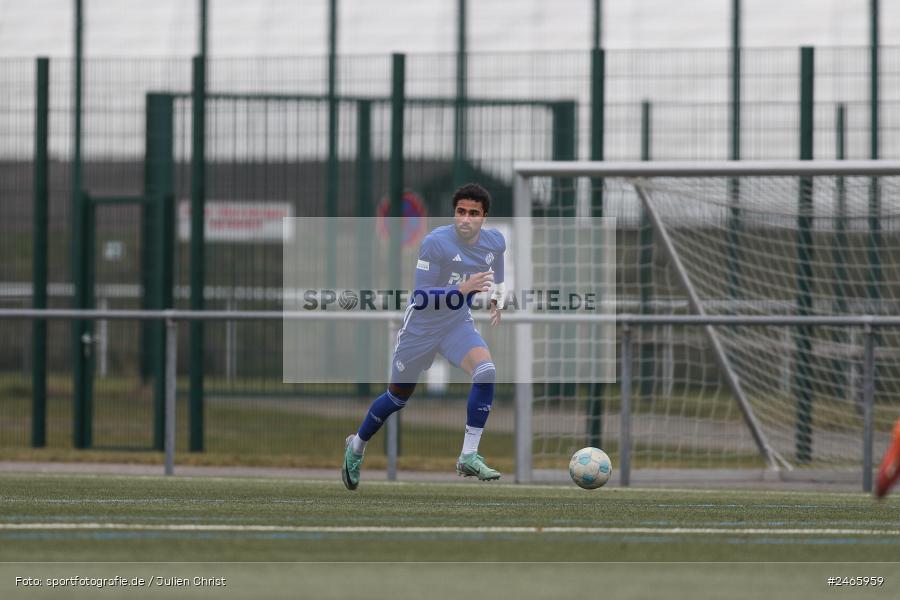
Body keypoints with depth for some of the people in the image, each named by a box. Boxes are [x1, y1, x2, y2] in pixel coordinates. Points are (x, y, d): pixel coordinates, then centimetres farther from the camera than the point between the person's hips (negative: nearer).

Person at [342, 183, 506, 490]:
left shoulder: (495, 241, -7)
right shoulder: (436, 242, -25)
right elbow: (420, 297, -28)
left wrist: (497, 300, 4)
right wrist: (463, 289, -38)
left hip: (459, 324, 4)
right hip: (421, 325, -4)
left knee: (486, 370, -26)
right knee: (397, 398, 11)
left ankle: (469, 456, -19)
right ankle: (356, 447, 40)